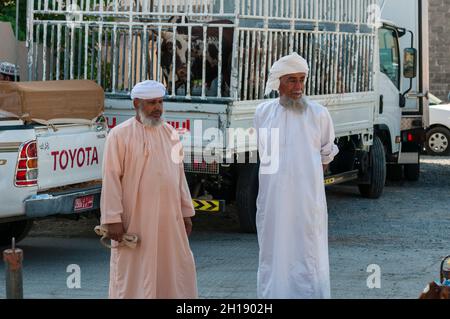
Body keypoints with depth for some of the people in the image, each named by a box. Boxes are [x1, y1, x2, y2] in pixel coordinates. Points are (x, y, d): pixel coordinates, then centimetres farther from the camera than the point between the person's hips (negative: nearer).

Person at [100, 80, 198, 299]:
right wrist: (112, 219, -15)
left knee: (178, 272, 7)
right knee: (133, 275, 1)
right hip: (135, 221, -5)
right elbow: (111, 179, -9)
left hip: (169, 219, 5)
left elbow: (179, 174, 14)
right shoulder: (120, 135, -6)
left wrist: (186, 212, 11)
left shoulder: (170, 133, 11)